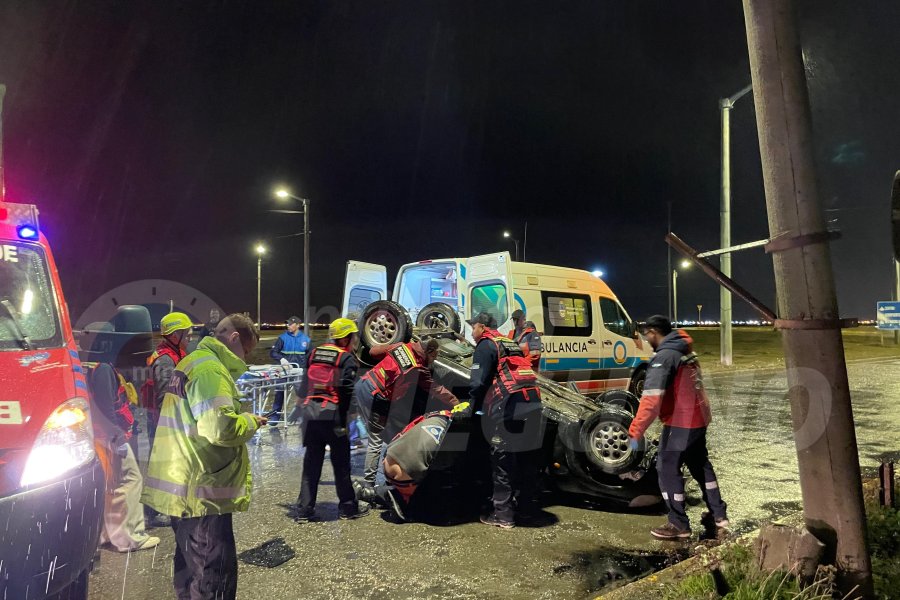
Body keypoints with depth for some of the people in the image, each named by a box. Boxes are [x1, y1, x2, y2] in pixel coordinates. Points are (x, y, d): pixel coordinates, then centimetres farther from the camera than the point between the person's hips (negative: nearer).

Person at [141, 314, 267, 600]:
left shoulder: (191, 361, 15)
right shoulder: (211, 369, -18)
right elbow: (220, 428, -29)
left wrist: (242, 419, 13)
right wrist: (250, 422, -11)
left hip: (183, 486, 11)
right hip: (202, 490, -10)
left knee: (191, 564, 22)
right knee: (216, 573, -1)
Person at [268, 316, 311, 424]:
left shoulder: (305, 339, 3)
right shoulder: (283, 337, -2)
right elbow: (272, 352, -8)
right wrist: (281, 359, -26)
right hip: (285, 370, -1)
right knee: (280, 392, 2)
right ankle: (275, 415, 12)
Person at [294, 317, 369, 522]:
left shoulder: (314, 354, 13)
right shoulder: (347, 359, -5)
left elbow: (304, 384, 16)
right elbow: (348, 390, -14)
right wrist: (346, 413, -6)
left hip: (310, 414, 6)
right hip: (333, 415, -5)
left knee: (311, 463, 12)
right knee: (341, 463, 7)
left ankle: (304, 510, 14)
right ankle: (347, 507, 16)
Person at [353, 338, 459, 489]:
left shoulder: (402, 347, 4)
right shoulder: (419, 370, -11)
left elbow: (374, 351, 12)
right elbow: (437, 390, -2)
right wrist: (457, 404, 8)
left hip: (362, 384, 8)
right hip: (373, 397, -8)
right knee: (376, 441, 0)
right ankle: (368, 482, 3)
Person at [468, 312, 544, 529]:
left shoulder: (486, 345, 3)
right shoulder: (511, 344, 26)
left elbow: (479, 382, -6)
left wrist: (473, 405, 7)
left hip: (509, 406, -7)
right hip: (533, 405, 8)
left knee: (503, 463, 0)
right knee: (528, 461, 13)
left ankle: (503, 515, 3)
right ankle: (527, 510, 22)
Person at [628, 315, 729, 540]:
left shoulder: (664, 356, -18)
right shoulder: (686, 351, 10)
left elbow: (652, 398, -27)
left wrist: (636, 431, -29)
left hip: (680, 423, -9)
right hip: (699, 419, 9)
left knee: (668, 470, 2)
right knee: (701, 465, 23)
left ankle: (679, 525, 9)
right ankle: (718, 514, 34)